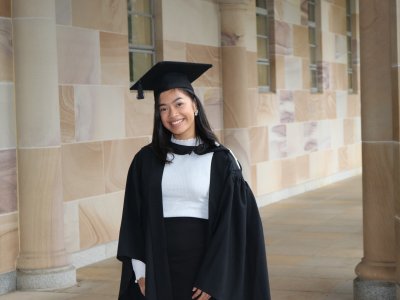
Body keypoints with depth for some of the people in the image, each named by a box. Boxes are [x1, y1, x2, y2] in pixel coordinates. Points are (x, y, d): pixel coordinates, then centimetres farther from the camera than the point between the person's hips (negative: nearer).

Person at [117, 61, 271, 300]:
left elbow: (231, 225, -6)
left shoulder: (220, 160, -4)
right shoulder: (146, 160, 3)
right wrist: (140, 271, -2)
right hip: (159, 269, 2)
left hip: (203, 265, -2)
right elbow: (134, 219, 5)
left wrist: (212, 281, -11)